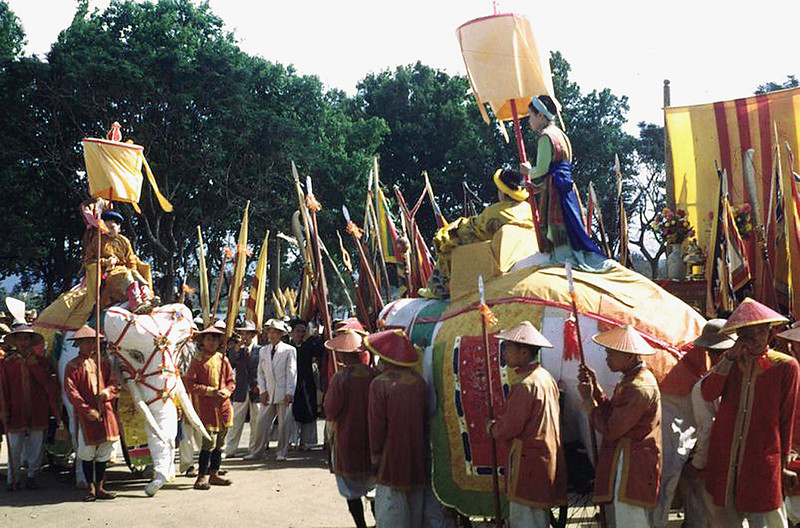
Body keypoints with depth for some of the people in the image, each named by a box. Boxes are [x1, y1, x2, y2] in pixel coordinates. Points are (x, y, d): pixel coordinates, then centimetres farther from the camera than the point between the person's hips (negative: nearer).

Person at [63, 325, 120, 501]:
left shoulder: (103, 363, 11)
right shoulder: (72, 366, -1)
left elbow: (114, 382, 7)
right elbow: (71, 392, -8)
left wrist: (108, 392, -16)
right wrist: (87, 410, -16)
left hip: (106, 412, 4)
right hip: (86, 414, -4)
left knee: (103, 452, 7)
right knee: (87, 453, 0)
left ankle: (100, 487, 16)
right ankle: (91, 488, 11)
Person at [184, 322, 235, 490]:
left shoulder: (223, 360, 9)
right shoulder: (197, 361, -4)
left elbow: (231, 381, 13)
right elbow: (190, 384, -8)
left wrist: (225, 391, -8)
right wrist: (209, 391, -16)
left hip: (223, 406, 6)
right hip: (206, 407, -5)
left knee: (219, 443, 12)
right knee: (209, 443, -11)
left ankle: (214, 474, 22)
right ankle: (202, 476, -4)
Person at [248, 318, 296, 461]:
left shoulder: (289, 350, -1)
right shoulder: (263, 351, 12)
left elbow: (292, 373, -4)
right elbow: (261, 372, 14)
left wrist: (289, 393, -9)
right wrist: (262, 390, 3)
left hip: (284, 394, -3)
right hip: (268, 394, 4)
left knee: (284, 424, 1)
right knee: (262, 422, 1)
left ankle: (281, 453, 10)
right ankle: (258, 451, 9)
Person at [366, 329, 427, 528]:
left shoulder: (380, 384, -15)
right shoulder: (419, 382, 0)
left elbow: (377, 424, -12)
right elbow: (425, 418, 7)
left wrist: (375, 454, -2)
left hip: (391, 459, -5)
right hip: (416, 458, 5)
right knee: (415, 506, 16)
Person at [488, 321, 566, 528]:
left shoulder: (524, 385, -17)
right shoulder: (547, 378, 12)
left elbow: (510, 427, -17)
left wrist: (492, 427, 3)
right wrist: (500, 424, 18)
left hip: (528, 462, -10)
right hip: (548, 460, 10)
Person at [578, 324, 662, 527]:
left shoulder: (638, 388, -20)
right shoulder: (634, 379, 14)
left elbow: (610, 429, -19)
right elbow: (613, 414, 16)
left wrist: (588, 399, -8)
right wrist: (594, 386, 10)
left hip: (630, 468, -11)